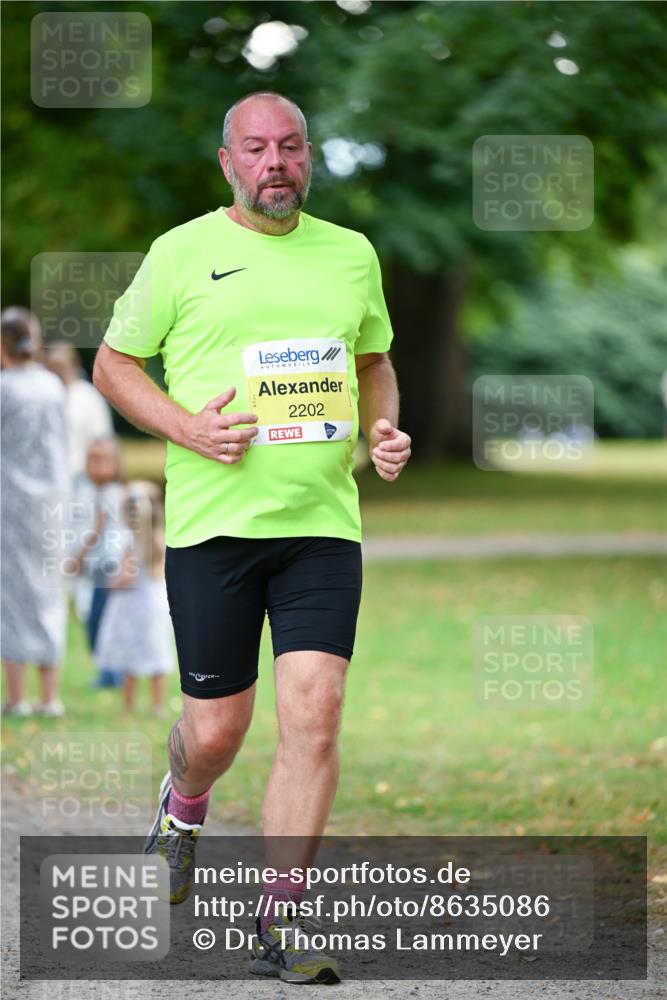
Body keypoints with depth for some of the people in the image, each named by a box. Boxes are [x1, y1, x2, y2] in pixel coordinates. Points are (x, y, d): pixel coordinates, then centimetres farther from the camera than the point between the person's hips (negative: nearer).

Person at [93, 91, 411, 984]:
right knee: (216, 728, 3)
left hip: (323, 521, 2)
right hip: (212, 520, -2)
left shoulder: (352, 255, 10)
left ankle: (278, 927, -3)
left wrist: (383, 430, 4)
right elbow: (113, 365, 6)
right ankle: (183, 810, 41)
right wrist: (187, 427, -11)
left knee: (314, 715, -10)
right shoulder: (183, 252, 0)